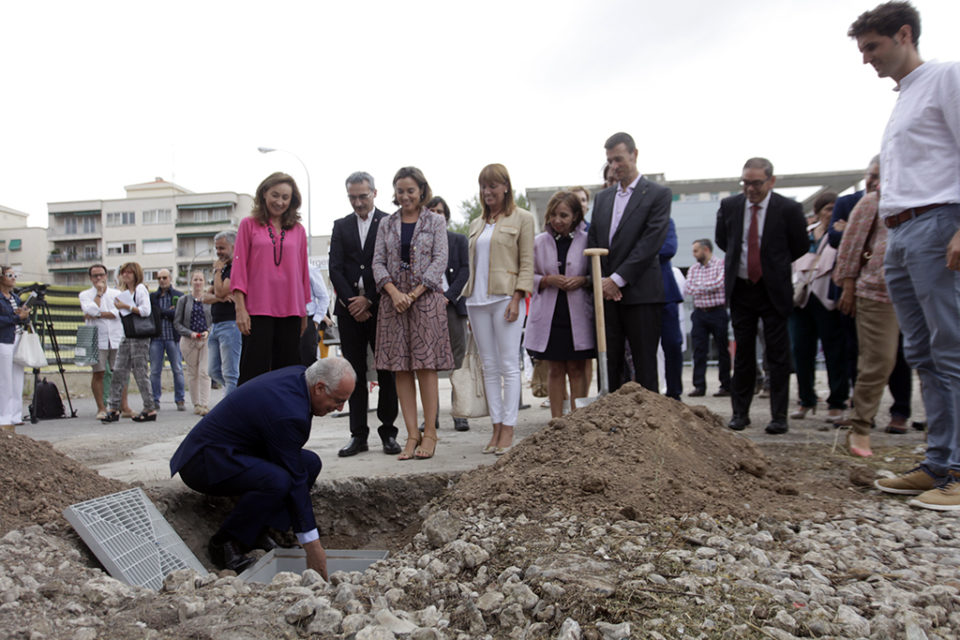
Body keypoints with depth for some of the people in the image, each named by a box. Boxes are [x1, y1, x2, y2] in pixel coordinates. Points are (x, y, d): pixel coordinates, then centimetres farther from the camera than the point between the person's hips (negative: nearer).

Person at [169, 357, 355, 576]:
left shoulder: (299, 374, -3)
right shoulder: (287, 413, -31)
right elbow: (294, 479, -26)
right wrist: (312, 544, -20)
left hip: (232, 450, 10)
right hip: (205, 461, -10)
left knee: (310, 463, 1)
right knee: (277, 480, -34)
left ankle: (258, 531, 5)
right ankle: (224, 543, -11)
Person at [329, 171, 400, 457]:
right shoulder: (341, 226, 13)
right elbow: (335, 268, 6)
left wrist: (369, 300, -10)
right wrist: (351, 302, -6)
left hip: (380, 307, -3)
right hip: (349, 309, 3)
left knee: (386, 372, 0)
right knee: (355, 374, 5)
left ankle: (388, 432, 10)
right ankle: (358, 435, 11)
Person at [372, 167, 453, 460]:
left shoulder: (435, 222, 6)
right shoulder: (387, 225, 13)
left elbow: (440, 260, -3)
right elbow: (378, 262, 6)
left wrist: (414, 293, -12)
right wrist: (394, 292, -11)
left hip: (426, 299, -3)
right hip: (393, 301, 3)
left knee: (426, 365, -4)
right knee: (401, 369, 1)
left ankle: (429, 433, 3)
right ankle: (412, 434, 6)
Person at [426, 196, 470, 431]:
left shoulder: (459, 240, 12)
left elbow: (465, 271, 3)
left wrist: (449, 295, -9)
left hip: (452, 304, 0)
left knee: (458, 359, -2)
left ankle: (459, 415, 3)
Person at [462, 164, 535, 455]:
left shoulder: (522, 218, 2)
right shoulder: (476, 223, 18)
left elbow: (527, 263, -3)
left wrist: (516, 299, -14)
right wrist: (469, 306, 13)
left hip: (505, 297, -5)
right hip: (477, 300, 6)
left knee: (508, 365, -4)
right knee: (489, 367, 6)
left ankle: (508, 431, 1)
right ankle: (496, 428, 12)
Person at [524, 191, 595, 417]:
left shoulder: (587, 241, 2)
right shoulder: (539, 241, 6)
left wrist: (583, 280, -12)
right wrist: (548, 280, -9)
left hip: (578, 314, -1)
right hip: (549, 314, 1)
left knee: (577, 369, 3)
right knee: (556, 369, 7)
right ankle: (557, 421, 14)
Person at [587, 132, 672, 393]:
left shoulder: (658, 194, 1)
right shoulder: (602, 197, 18)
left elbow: (652, 241, -10)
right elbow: (592, 242, 14)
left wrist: (618, 279, -13)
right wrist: (601, 281, -1)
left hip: (640, 293, -5)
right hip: (607, 293, 5)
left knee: (644, 365, -1)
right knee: (612, 364, 7)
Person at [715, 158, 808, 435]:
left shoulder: (788, 209, -7)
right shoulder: (729, 206, 1)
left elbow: (800, 248, 4)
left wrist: (775, 266, 10)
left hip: (774, 290, -2)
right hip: (740, 289, 3)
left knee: (777, 355, 0)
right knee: (743, 352, 8)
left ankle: (779, 416, 7)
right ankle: (740, 412, 17)